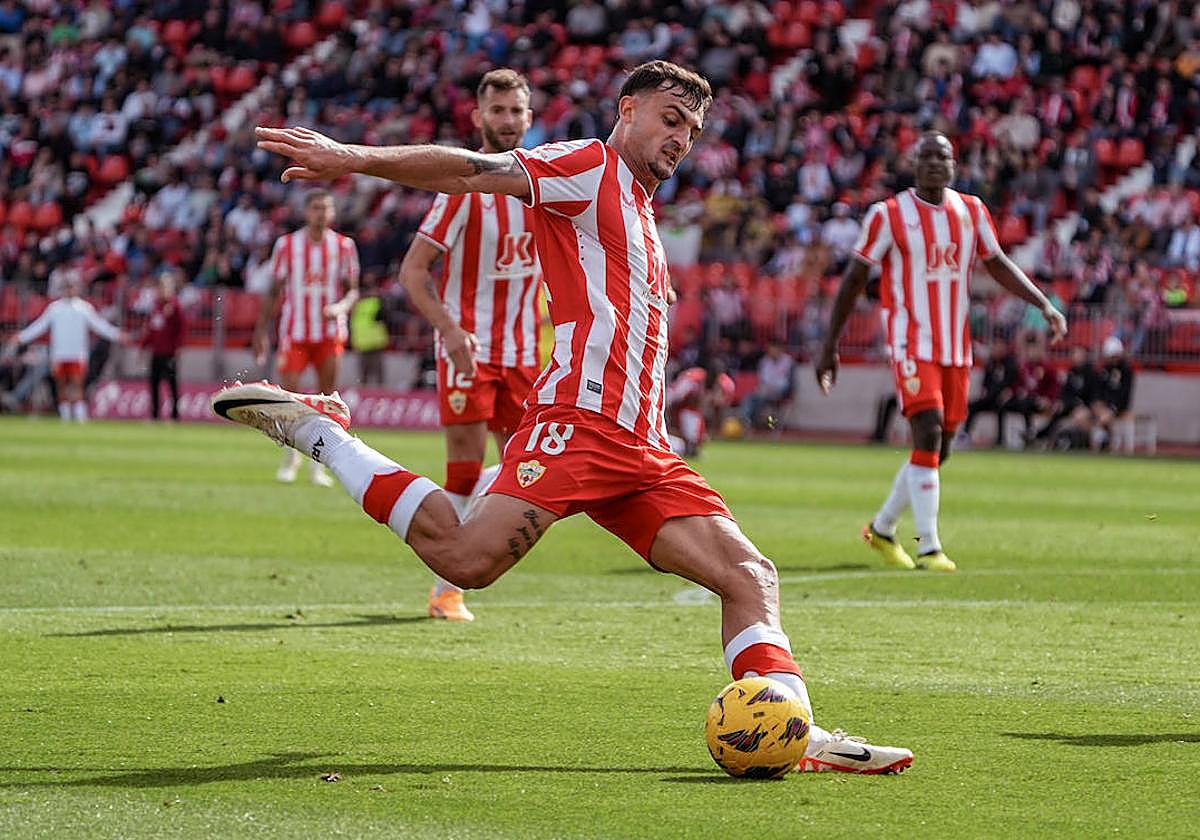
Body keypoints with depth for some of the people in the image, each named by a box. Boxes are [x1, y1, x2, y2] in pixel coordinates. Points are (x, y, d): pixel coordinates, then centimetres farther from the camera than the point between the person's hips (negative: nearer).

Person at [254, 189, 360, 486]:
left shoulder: (343, 246, 4)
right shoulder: (287, 245, 2)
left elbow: (353, 290, 6)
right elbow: (275, 291, 7)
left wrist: (341, 307, -16)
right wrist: (261, 331, 4)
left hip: (330, 333, 1)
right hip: (294, 331, -1)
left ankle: (320, 464, 11)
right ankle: (291, 456, 14)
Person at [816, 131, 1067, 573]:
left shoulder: (972, 211, 7)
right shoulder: (889, 215, -7)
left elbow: (998, 264, 16)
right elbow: (854, 279, -1)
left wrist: (1044, 305, 3)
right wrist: (830, 346, 0)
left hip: (956, 349, 6)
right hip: (911, 345, -6)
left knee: (937, 450, 9)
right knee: (928, 435, -19)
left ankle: (882, 528, 29)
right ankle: (929, 548, -16)